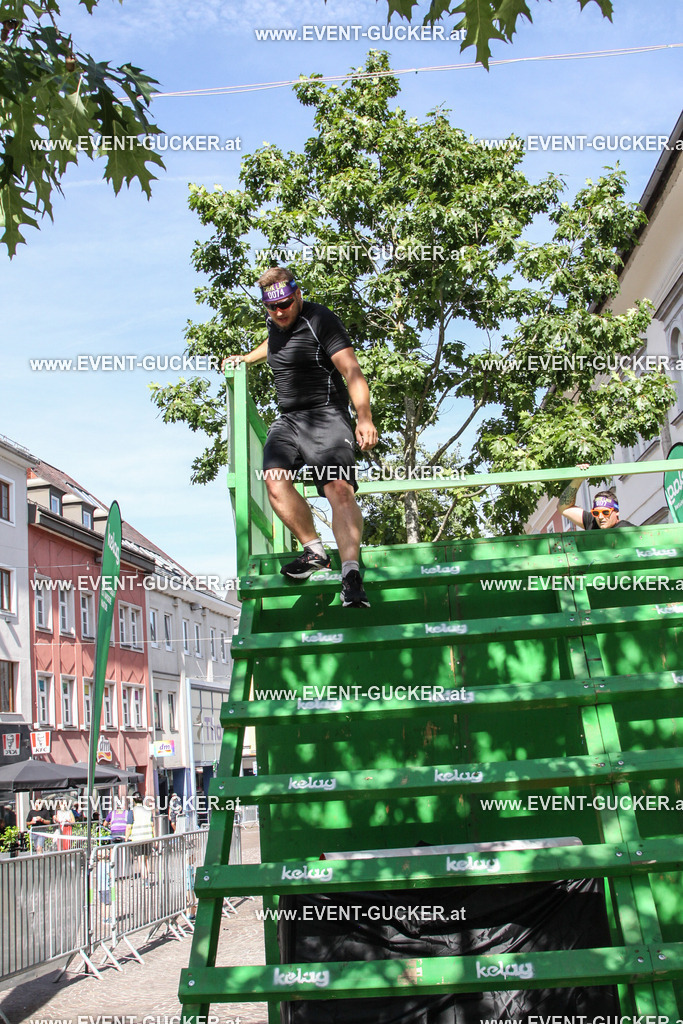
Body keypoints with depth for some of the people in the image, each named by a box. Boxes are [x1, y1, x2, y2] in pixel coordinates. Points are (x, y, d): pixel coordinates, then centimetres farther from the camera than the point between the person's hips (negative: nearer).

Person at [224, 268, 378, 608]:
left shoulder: (321, 321, -10)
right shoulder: (275, 321, 14)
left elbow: (352, 370, -19)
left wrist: (364, 418, -30)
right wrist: (247, 358, 48)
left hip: (326, 416, -6)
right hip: (287, 420, 7)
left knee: (340, 489, -25)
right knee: (275, 480, -20)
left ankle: (351, 573, -35)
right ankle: (314, 551, -7)